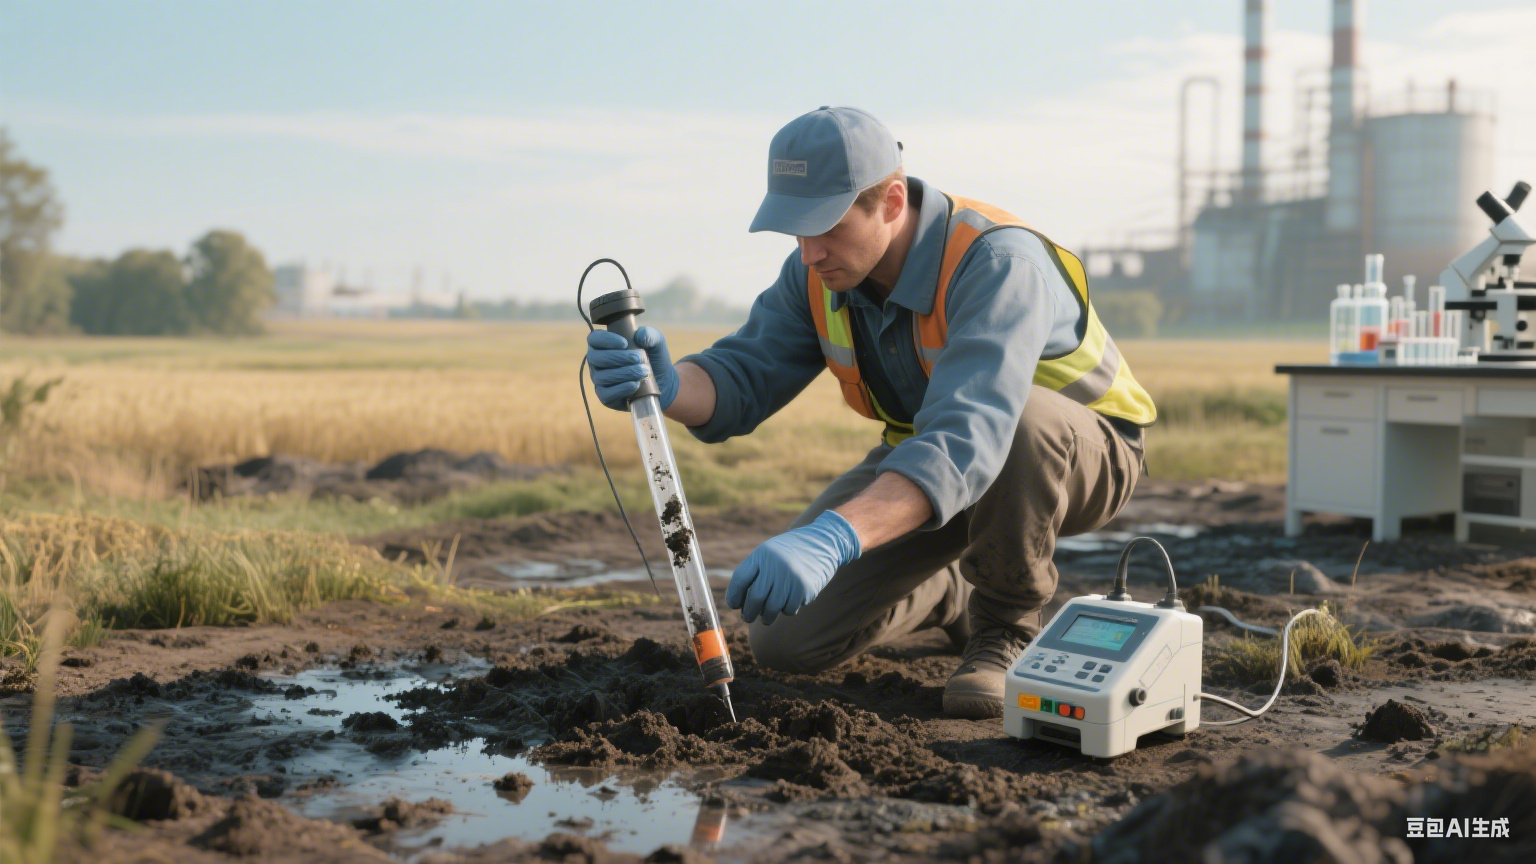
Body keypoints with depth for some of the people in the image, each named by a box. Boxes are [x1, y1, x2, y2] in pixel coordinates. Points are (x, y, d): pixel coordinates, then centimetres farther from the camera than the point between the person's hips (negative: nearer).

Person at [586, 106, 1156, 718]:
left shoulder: (997, 263, -35)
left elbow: (965, 441, -49)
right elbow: (742, 380, -17)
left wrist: (833, 538, -63)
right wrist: (665, 384, -42)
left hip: (1077, 452, -5)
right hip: (921, 461, 5)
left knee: (1017, 424, -43)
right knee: (784, 634, -8)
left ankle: (1010, 622, -13)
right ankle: (957, 596, 22)